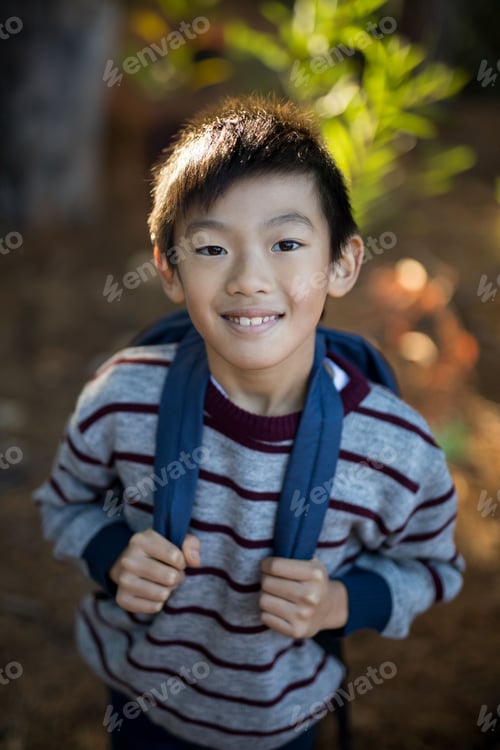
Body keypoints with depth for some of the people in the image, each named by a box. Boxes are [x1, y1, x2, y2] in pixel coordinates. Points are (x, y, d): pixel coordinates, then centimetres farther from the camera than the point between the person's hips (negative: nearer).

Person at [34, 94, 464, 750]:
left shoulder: (398, 449, -26)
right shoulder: (124, 396, -25)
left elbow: (431, 565, -6)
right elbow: (66, 503, -5)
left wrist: (342, 602, -24)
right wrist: (113, 558, -25)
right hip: (140, 695, 1)